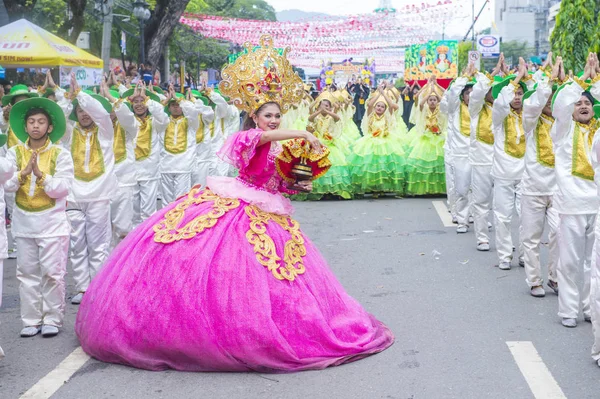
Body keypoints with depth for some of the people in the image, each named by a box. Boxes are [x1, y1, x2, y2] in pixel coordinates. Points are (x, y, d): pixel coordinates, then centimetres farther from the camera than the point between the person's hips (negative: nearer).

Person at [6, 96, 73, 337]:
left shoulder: (60, 155, -3)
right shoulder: (15, 153, 4)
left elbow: (63, 188, -11)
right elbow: (6, 185, -5)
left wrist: (41, 174, -22)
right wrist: (23, 173, -22)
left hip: (52, 221, -3)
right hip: (23, 222, 3)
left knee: (52, 272, -2)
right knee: (28, 273, 7)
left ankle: (52, 319, 8)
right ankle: (31, 320, 14)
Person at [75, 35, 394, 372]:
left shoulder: (282, 148, 13)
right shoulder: (247, 139, -8)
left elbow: (282, 186, 19)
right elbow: (263, 135, -32)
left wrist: (299, 184, -1)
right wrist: (305, 134, -36)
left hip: (266, 217, 6)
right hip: (237, 210, -6)